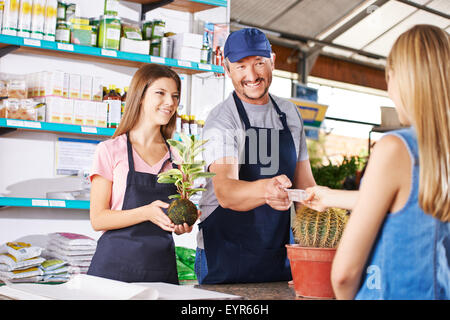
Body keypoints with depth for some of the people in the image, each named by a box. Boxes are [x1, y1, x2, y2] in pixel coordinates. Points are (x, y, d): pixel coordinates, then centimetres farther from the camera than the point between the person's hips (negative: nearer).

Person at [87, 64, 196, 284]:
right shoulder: (110, 150, -1)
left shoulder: (176, 157, 9)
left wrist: (183, 225, -7)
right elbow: (98, 219, -7)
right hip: (115, 266, -3)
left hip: (162, 268, 3)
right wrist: (146, 212, -20)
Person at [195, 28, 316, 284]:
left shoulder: (290, 113, 8)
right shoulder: (221, 120, -12)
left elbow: (305, 182, 14)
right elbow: (225, 191, -27)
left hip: (279, 253, 5)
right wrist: (265, 189, -47)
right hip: (225, 256, -5)